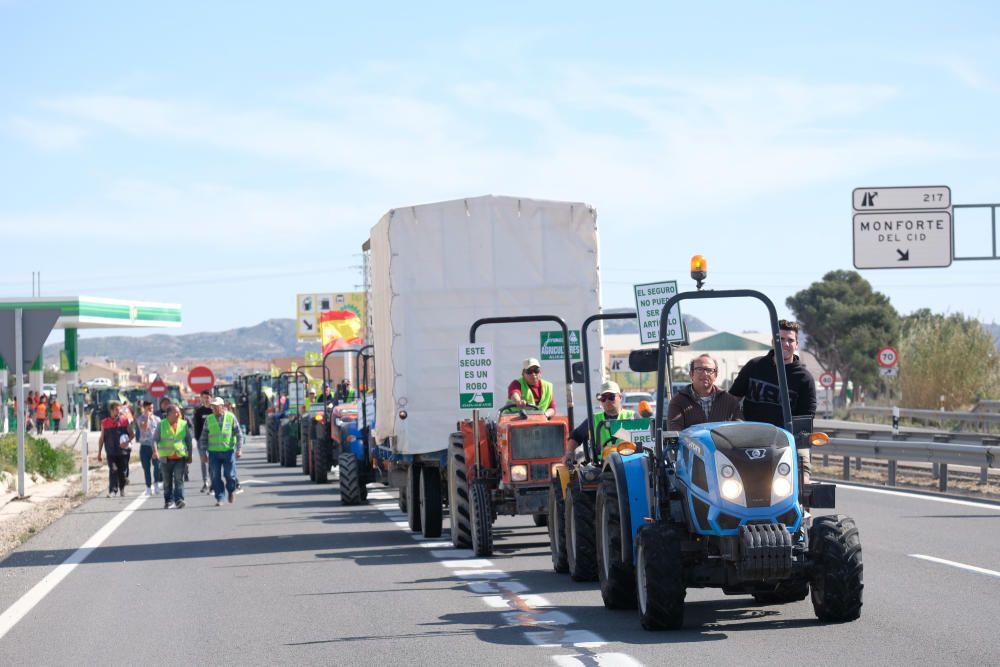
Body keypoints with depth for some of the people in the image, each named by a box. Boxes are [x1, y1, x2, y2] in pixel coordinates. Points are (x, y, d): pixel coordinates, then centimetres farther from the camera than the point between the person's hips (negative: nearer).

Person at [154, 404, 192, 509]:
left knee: (179, 479, -12)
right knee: (167, 481, 7)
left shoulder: (184, 424, 7)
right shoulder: (161, 425, 3)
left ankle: (179, 499, -17)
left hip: (180, 457, 0)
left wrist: (189, 455, 11)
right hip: (166, 458, 0)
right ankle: (168, 501, 15)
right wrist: (155, 450, -15)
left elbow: (189, 440, 12)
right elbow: (155, 439, 2)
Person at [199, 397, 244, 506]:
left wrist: (239, 449, -7)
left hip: (228, 451, -2)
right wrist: (203, 453, 5)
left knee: (229, 474, -2)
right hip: (214, 452, 2)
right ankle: (219, 498, 4)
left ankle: (231, 490, 27)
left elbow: (239, 434, 2)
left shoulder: (231, 417, 1)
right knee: (216, 477, -3)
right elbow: (203, 438, 10)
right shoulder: (208, 419, 6)